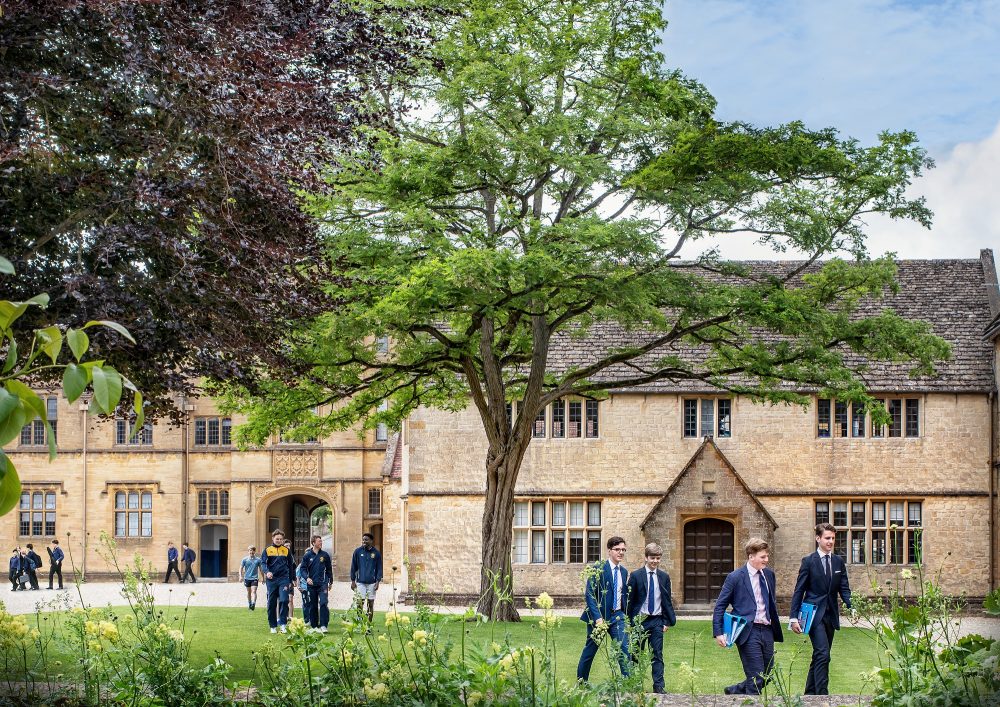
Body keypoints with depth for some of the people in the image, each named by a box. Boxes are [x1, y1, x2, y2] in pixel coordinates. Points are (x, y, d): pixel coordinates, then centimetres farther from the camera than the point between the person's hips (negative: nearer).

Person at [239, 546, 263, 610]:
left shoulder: (258, 560, 1)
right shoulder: (245, 559, 1)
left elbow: (260, 569, 10)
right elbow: (241, 568, 5)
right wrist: (241, 576, -9)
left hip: (254, 578, -2)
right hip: (247, 578, 2)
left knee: (254, 591, -16)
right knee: (249, 592, 13)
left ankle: (253, 603, -29)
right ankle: (249, 604, 29)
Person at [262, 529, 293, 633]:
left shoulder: (286, 550, 10)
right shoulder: (267, 550, 5)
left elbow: (290, 565, 16)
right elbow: (263, 563, -2)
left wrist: (290, 581, 14)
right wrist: (267, 572, -23)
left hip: (283, 579, 0)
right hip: (271, 579, 0)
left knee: (284, 600, -16)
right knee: (271, 603, 4)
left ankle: (282, 624, -12)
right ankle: (273, 626, 12)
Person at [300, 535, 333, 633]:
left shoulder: (325, 555, 5)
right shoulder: (307, 555, 3)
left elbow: (329, 569, 13)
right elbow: (303, 568, 2)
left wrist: (331, 582, 15)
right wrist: (307, 578, -15)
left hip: (323, 584, -1)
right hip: (311, 584, 1)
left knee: (323, 603, -15)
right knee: (312, 606, 6)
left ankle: (323, 625, -14)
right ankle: (314, 626, 15)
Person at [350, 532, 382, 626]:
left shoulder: (376, 553, 3)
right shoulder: (358, 551, 2)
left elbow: (379, 568, 6)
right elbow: (353, 567, 6)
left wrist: (377, 581, -3)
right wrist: (353, 581, 1)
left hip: (372, 583, 1)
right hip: (360, 582, -1)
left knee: (370, 604, 5)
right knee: (359, 603, -5)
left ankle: (369, 625, 13)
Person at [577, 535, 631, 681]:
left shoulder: (624, 572, 10)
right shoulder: (598, 568, -11)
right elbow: (589, 594, -15)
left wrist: (625, 615, 14)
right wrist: (597, 618, -22)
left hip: (617, 616, 5)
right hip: (599, 615, -5)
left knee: (624, 649, -10)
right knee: (590, 650, 7)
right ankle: (581, 683, 23)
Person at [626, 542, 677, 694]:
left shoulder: (664, 577, 5)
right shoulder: (636, 576, -3)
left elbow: (667, 600, 9)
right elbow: (630, 600, -1)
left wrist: (667, 621, 3)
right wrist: (631, 622, -4)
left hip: (657, 621, 2)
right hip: (639, 619, -1)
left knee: (657, 654, -1)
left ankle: (658, 686, 0)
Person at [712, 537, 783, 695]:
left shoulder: (769, 574, 10)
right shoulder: (735, 577, -7)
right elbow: (720, 606, -5)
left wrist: (776, 626, 18)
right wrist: (718, 633, -11)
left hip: (767, 630, 6)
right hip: (748, 632, -6)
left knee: (767, 676, 10)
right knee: (756, 678, -9)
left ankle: (734, 691, 30)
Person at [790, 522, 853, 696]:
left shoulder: (839, 561, 9)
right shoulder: (808, 561, -3)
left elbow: (844, 589, 8)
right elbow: (799, 591, -3)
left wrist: (852, 607, -11)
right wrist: (794, 617, -8)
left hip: (831, 615, 5)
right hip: (814, 614, -5)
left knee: (820, 656, 10)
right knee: (823, 654, -17)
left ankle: (810, 693, 20)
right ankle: (822, 694, -19)